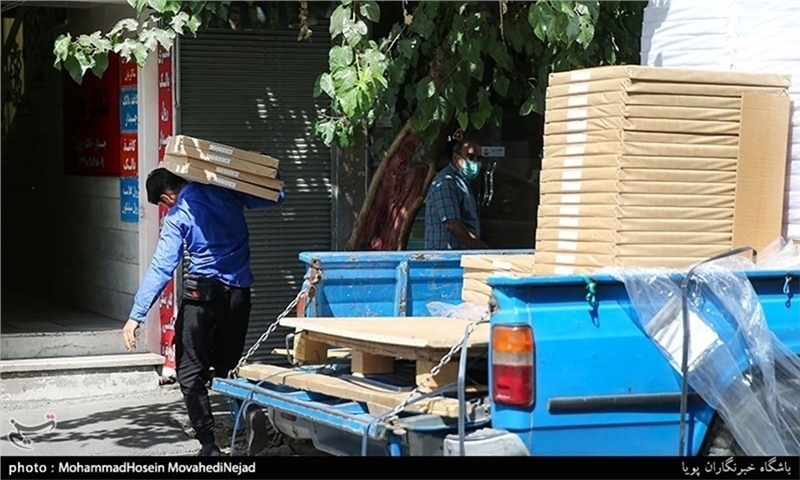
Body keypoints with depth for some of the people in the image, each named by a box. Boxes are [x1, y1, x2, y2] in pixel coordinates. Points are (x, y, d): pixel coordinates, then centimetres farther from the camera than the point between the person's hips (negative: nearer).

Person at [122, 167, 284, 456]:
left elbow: (161, 268, -12)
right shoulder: (225, 192, 6)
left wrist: (137, 315, -13)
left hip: (203, 293, -5)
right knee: (228, 368, 16)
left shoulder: (176, 217, -5)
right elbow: (275, 198, 15)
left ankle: (208, 442, -7)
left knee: (190, 372, 2)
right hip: (239, 293, 5)